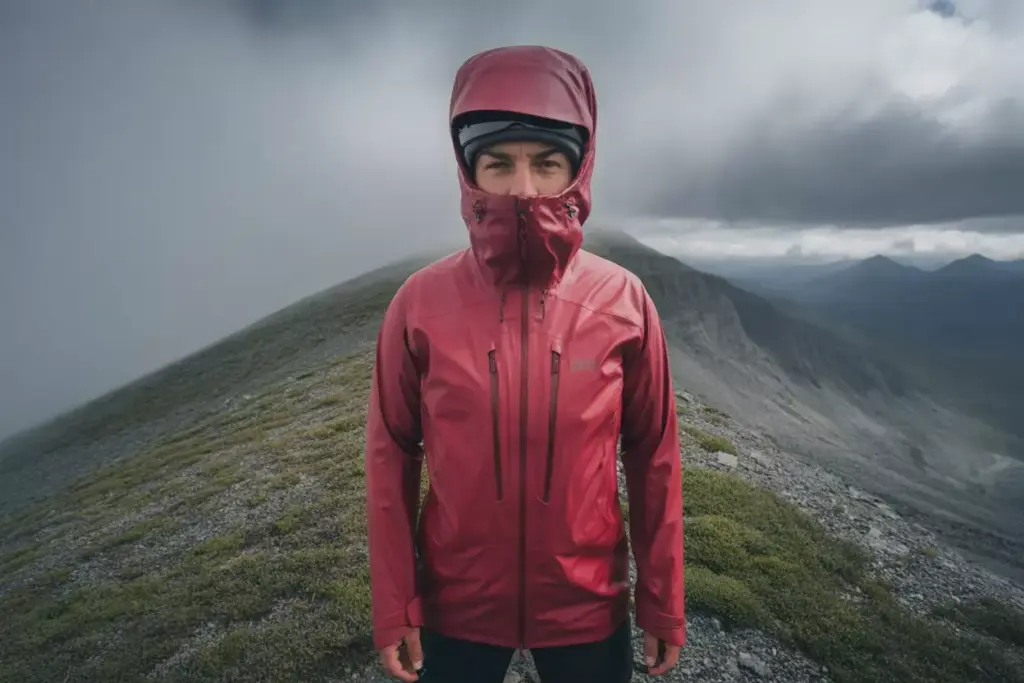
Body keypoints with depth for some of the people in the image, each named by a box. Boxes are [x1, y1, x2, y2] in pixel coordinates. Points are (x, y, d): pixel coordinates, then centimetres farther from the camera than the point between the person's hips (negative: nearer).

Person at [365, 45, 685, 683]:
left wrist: (663, 602, 1)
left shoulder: (623, 301, -13)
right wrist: (396, 605, -2)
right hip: (456, 606, 0)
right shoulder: (420, 303, -14)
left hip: (589, 606, 1)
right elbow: (392, 456, -6)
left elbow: (654, 458, -5)